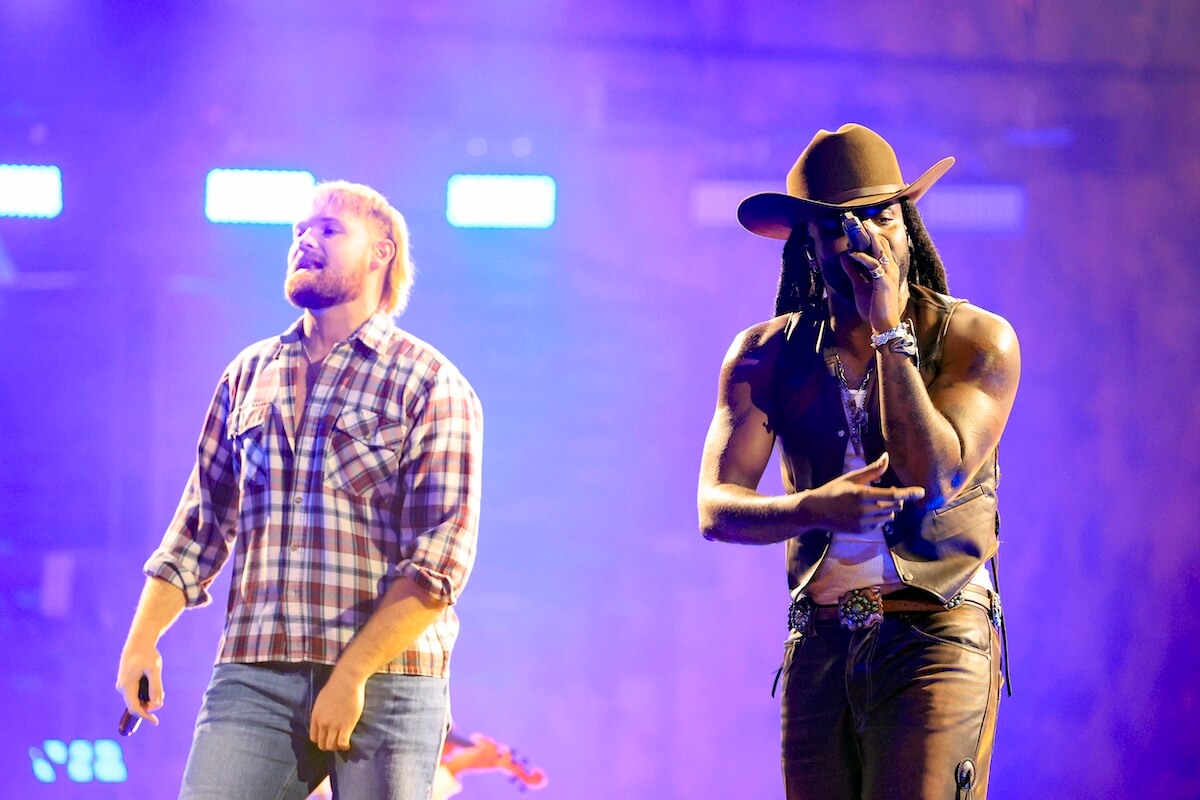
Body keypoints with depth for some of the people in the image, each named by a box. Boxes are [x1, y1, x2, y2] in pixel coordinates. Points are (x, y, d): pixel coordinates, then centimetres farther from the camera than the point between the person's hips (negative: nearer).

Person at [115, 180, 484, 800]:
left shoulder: (429, 385, 0)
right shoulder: (249, 376, 16)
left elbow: (440, 561, -9)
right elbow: (202, 524, 19)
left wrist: (351, 676, -16)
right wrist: (142, 640, 6)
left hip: (383, 678, -3)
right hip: (252, 679, 4)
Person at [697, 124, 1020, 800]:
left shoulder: (976, 340, -2)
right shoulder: (767, 355, 6)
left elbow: (934, 481, -16)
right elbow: (717, 509, -4)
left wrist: (889, 331, -14)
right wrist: (812, 508, -25)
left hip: (935, 642, -4)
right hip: (817, 647, 4)